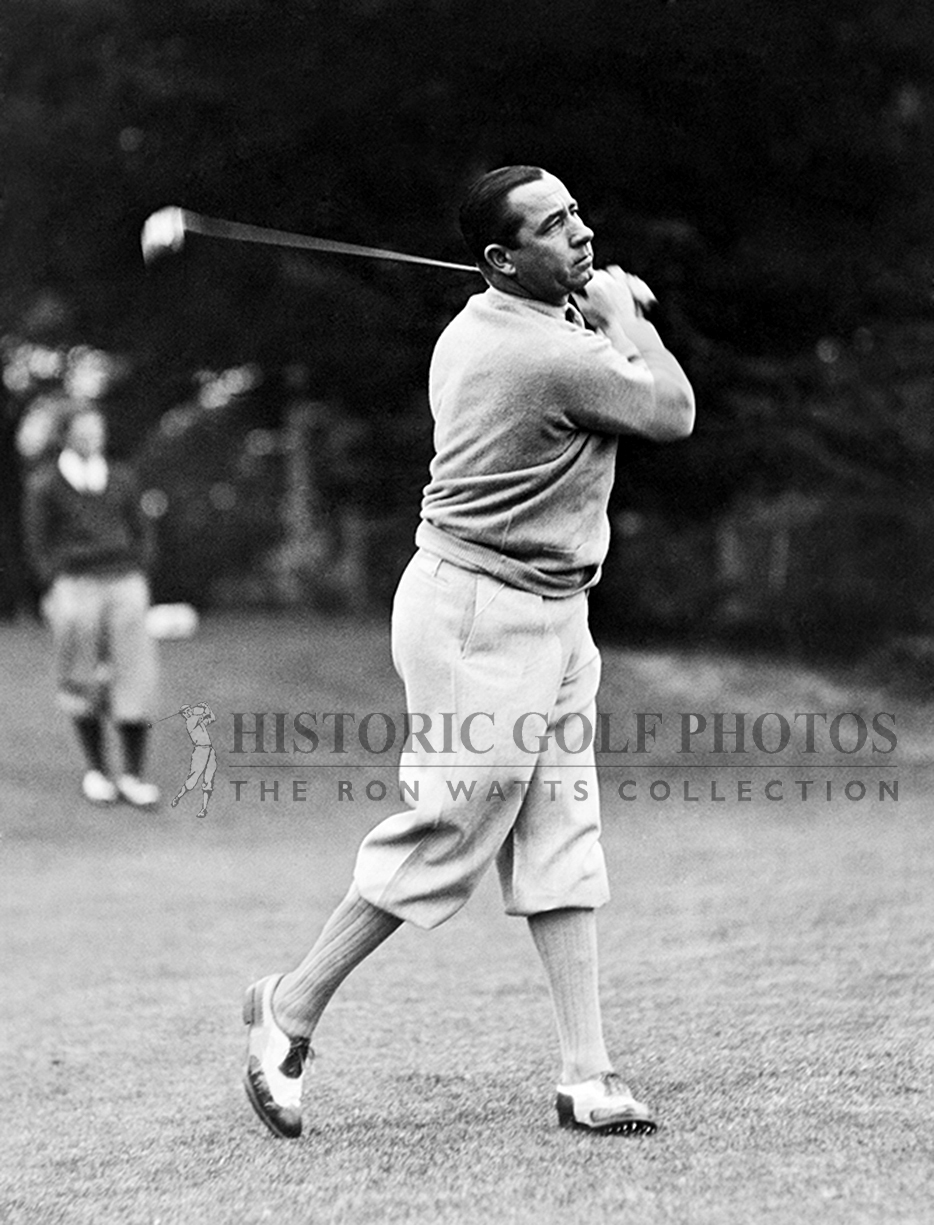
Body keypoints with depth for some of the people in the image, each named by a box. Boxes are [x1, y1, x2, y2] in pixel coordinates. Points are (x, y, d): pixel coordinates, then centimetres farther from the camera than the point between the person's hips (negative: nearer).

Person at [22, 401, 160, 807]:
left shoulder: (120, 478, 13)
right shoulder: (44, 483, 4)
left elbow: (140, 532, 17)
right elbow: (37, 542, 3)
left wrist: (137, 582, 7)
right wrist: (53, 589, -6)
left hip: (125, 583, 2)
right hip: (74, 586, -2)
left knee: (135, 678, -6)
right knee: (83, 683, 1)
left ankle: (133, 774, -3)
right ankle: (95, 770, 14)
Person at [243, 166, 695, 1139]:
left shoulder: (479, 327, 9)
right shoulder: (554, 356, -20)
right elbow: (673, 413, -7)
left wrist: (601, 312, 10)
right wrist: (620, 316, 5)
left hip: (551, 619, 10)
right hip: (480, 618, -10)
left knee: (561, 841, 5)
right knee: (447, 836, -4)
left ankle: (585, 1074, 5)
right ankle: (291, 1009, 13)